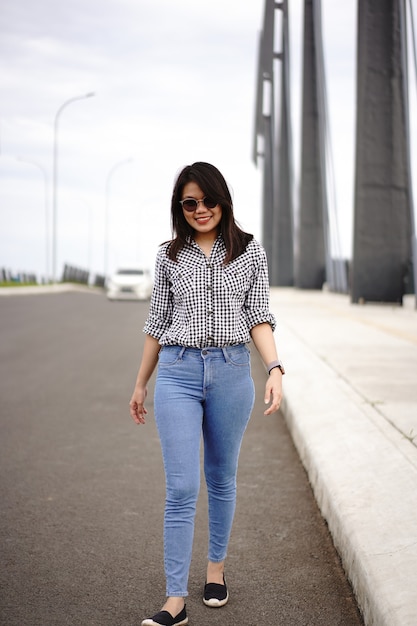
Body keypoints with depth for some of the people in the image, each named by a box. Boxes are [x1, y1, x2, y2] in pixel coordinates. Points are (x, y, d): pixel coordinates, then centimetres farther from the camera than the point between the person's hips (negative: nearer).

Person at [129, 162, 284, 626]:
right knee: (181, 488, -5)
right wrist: (140, 385, 15)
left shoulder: (250, 253, 5)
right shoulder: (169, 257, 7)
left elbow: (259, 318, 2)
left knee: (222, 479, 13)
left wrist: (275, 369, -12)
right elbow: (157, 324, 12)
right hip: (177, 372, 0)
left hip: (231, 372, 1)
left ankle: (216, 570, 31)